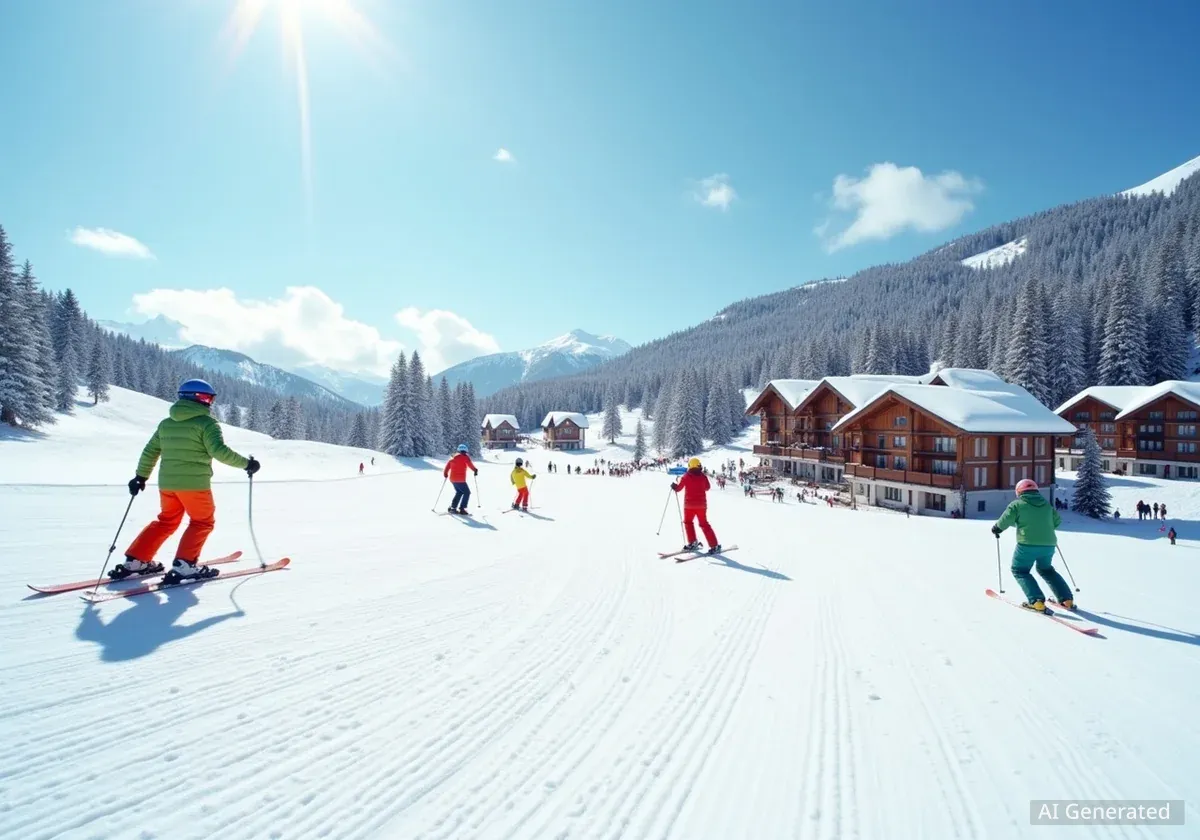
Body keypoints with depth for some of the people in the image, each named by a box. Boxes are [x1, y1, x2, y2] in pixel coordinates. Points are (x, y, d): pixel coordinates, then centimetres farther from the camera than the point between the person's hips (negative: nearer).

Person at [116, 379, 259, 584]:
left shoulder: (166, 423, 13)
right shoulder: (206, 423, -9)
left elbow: (150, 452, 18)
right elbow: (220, 451, -20)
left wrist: (140, 476, 26)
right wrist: (246, 463, -11)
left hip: (167, 483, 7)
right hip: (195, 483, -7)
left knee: (166, 521, 23)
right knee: (203, 521, 9)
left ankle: (135, 561, 22)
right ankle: (184, 565, -2)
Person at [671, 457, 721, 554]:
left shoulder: (686, 476, -6)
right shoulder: (703, 476, -1)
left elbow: (678, 488, -1)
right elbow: (707, 487, 12)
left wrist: (674, 486, 20)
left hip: (689, 504, -2)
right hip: (702, 504, 2)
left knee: (688, 522, 17)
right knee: (704, 523, 8)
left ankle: (693, 543, 10)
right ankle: (714, 545, 2)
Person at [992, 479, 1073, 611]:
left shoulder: (1017, 504, -3)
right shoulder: (1047, 505, 13)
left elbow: (1006, 520, -8)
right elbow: (1057, 521, 21)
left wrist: (997, 528, 10)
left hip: (1027, 544, -6)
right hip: (1048, 545, 6)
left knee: (1019, 570, 7)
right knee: (1046, 569, 28)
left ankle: (1036, 601, -10)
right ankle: (1067, 599, 22)